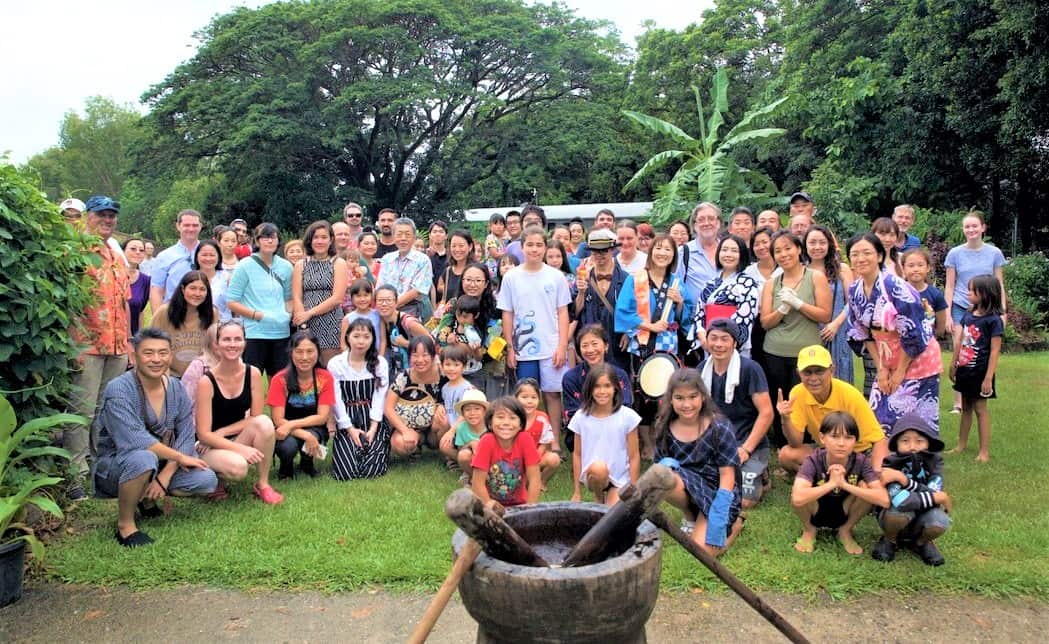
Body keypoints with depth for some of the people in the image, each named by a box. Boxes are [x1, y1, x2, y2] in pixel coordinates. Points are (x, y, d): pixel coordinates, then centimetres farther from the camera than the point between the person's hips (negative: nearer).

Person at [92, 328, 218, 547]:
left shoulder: (176, 388, -2)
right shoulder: (119, 389, -20)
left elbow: (185, 436, -6)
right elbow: (135, 441, -30)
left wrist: (165, 476, -20)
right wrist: (180, 457, -22)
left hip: (163, 465, 6)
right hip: (115, 467, -6)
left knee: (206, 480, -14)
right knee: (144, 458, -39)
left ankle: (147, 499, 13)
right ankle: (125, 526, -16)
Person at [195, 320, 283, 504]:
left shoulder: (253, 373, -8)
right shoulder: (207, 382, -17)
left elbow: (256, 418, -3)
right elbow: (204, 434, -17)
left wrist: (222, 432, -14)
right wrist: (241, 449, -28)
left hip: (238, 437, 4)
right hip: (211, 445, -4)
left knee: (264, 423, -29)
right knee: (237, 467, -36)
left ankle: (263, 484, -11)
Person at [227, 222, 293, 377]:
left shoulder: (285, 266, 7)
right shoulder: (245, 266, -5)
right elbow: (232, 302, -6)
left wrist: (288, 314, 0)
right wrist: (259, 315, -15)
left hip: (281, 333, 4)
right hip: (255, 334, -4)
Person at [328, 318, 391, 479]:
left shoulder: (380, 363, 2)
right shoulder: (335, 364, -2)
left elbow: (379, 397, -4)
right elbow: (336, 400, -4)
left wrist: (373, 428, -14)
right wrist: (350, 429, -11)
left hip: (373, 420, 0)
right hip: (347, 422, 0)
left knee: (371, 470, -17)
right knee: (346, 472, -15)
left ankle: (379, 448, 17)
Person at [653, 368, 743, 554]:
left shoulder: (719, 428, -16)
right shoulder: (665, 429, -6)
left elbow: (727, 477, -15)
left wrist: (716, 522, -22)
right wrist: (666, 465, -25)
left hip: (716, 492, -3)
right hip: (688, 488, 3)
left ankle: (735, 524, 12)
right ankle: (690, 518, 2)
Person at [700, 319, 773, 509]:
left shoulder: (749, 369, -14)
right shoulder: (703, 369, 2)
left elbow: (766, 413, -15)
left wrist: (746, 449, -17)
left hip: (749, 444, -5)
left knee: (744, 501, -17)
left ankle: (760, 477, 15)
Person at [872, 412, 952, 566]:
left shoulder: (934, 461, -13)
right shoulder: (891, 464, -23)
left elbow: (933, 493, -28)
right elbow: (901, 501, -38)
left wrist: (903, 479, -34)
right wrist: (937, 498, -26)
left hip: (922, 516, 2)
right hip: (896, 518, -2)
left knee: (939, 521, -31)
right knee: (900, 510, -36)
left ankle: (920, 542, 7)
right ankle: (889, 541, 0)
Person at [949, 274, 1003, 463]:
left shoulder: (993, 320, -14)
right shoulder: (968, 315, 4)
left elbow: (995, 351, -15)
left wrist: (988, 378, -17)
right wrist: (953, 365, 15)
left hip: (979, 372, -6)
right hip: (965, 370, 6)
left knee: (980, 409, 1)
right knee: (966, 407, 15)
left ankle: (984, 451, 10)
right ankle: (961, 446, 25)